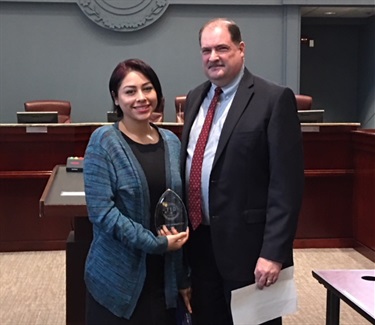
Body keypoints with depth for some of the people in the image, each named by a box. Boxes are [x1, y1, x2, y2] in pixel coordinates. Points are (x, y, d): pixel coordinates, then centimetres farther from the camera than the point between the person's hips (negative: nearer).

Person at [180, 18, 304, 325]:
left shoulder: (274, 99, -11)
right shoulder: (195, 97, 11)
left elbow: (286, 182, -15)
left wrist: (274, 252, -19)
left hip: (246, 242, -6)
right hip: (199, 240, 6)